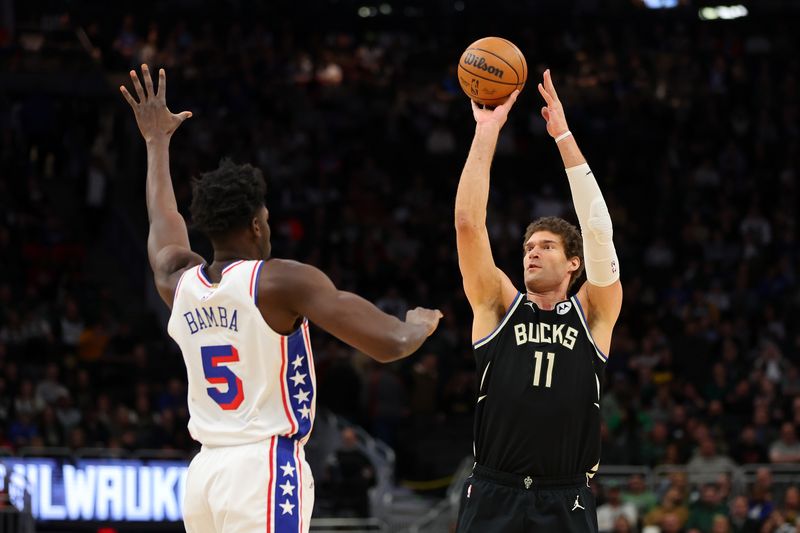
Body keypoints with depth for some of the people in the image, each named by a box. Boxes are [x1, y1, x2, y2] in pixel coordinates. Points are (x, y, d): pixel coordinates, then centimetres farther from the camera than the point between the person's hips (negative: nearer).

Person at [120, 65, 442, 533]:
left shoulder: (179, 284, 10)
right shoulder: (282, 282, -8)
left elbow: (163, 222, 34)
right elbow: (388, 344, -12)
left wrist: (157, 141, 48)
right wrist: (421, 324, 11)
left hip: (204, 471, 7)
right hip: (265, 471, -7)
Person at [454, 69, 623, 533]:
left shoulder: (592, 316, 9)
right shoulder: (499, 306, 10)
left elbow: (598, 229, -2)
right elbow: (469, 223, 1)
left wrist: (563, 136, -4)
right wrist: (486, 133, -2)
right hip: (493, 496, 0)